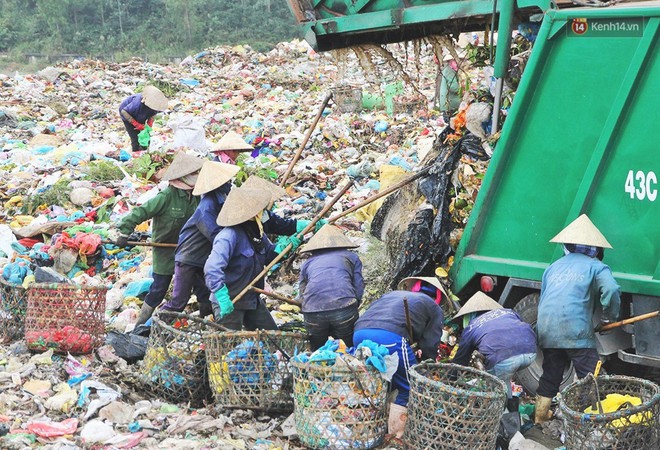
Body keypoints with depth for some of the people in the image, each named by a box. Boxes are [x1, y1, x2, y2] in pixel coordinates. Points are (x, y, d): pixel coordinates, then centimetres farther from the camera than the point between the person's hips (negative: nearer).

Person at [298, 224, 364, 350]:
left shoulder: (307, 262, 26)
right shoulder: (352, 257, 22)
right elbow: (359, 288, 14)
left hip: (312, 311, 2)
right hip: (344, 308, -2)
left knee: (317, 354, 19)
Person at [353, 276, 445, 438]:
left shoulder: (393, 294, 39)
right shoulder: (435, 309, 25)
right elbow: (429, 346, 16)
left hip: (359, 333, 6)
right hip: (390, 337, -6)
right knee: (409, 389, 10)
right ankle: (396, 436, 7)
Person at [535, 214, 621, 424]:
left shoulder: (553, 267, 24)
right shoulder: (596, 267, 8)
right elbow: (611, 290, -10)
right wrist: (610, 317, 5)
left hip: (546, 330, 6)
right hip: (576, 331, -6)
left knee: (549, 376, 18)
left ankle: (540, 417, 26)